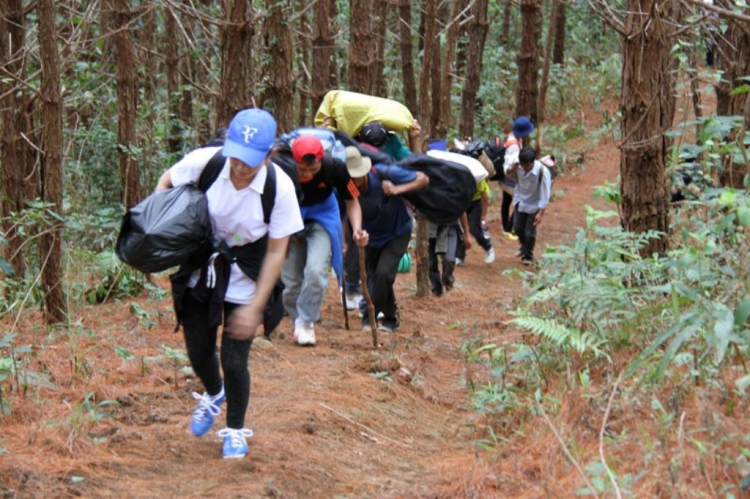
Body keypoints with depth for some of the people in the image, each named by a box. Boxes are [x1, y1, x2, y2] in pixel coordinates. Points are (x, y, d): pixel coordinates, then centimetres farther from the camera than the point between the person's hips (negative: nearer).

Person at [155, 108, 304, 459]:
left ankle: (235, 431, 23)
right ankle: (213, 394, 48)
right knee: (198, 351, 11)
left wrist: (254, 307, -15)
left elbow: (276, 252, -15)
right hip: (199, 268, 2)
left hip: (244, 278, -2)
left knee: (234, 360, -5)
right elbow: (165, 183, 0)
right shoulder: (203, 162, -22)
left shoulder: (280, 188, -25)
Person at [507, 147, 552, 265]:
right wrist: (511, 170, -23)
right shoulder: (517, 166, -22)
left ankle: (528, 256, 26)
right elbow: (508, 173, 2)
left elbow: (545, 194, -25)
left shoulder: (542, 172, -32)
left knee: (530, 232, 1)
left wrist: (541, 213, -27)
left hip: (534, 205, -4)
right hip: (520, 202, 4)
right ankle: (524, 247, 44)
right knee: (518, 228, 13)